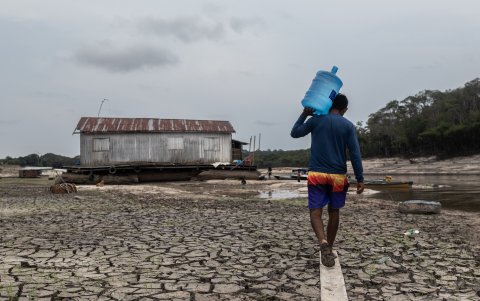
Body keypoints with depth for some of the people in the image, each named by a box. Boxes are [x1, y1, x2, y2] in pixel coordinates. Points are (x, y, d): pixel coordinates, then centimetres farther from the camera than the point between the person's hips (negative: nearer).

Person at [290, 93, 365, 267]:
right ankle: (329, 248, 23)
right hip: (338, 176, 1)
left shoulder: (315, 120, 1)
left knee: (315, 211, 1)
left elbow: (294, 133, 13)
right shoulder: (348, 126, 0)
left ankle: (323, 242, -25)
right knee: (334, 211, 15)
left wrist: (304, 114, 19)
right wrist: (360, 179, -1)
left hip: (316, 174, 0)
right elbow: (355, 154, -5)